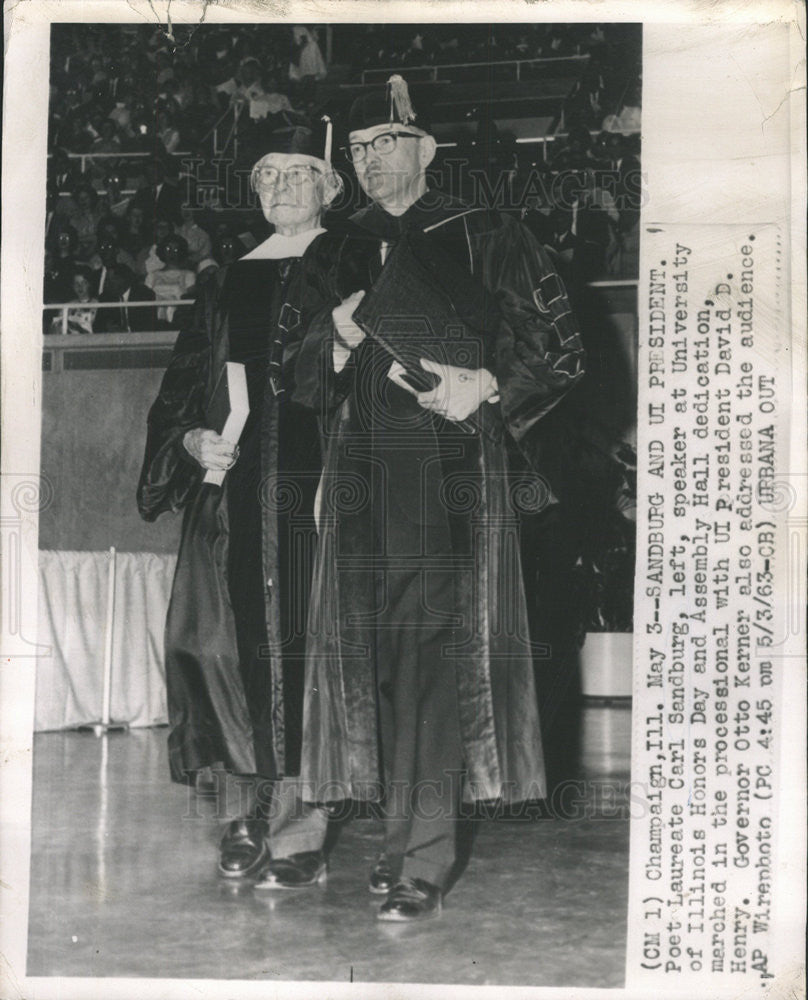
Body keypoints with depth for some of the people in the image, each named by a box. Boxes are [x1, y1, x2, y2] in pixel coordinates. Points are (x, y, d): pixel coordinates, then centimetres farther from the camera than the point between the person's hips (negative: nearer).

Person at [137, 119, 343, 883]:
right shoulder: (229, 283, 17)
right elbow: (184, 386, 16)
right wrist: (193, 439, -1)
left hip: (317, 479, -4)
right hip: (234, 485, 4)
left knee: (306, 638, -5)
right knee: (225, 637, -1)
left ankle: (300, 804, 7)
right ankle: (264, 799, 12)